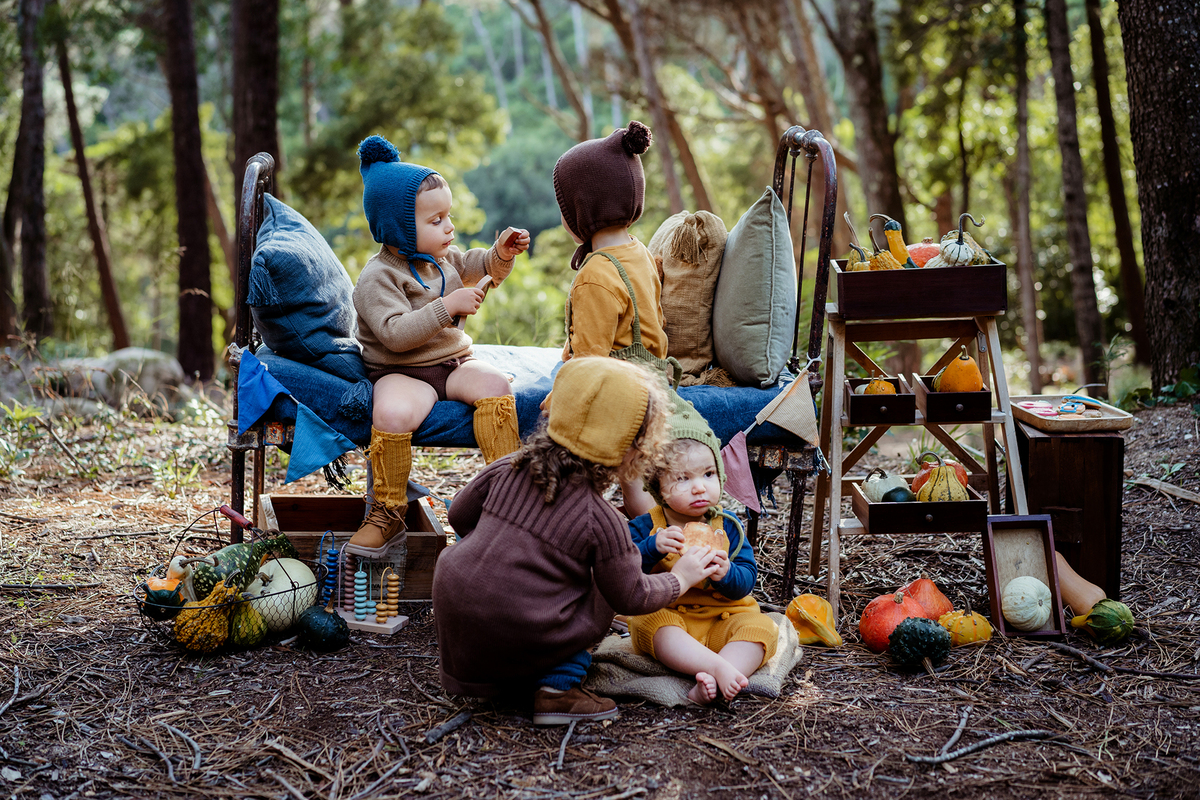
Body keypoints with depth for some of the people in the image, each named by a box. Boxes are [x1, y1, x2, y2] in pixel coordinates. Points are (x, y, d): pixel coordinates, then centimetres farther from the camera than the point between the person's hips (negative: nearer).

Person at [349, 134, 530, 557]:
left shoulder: (444, 258, 10)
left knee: (494, 383, -25)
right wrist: (447, 307, -29)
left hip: (453, 361, 6)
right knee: (392, 412, -36)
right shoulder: (378, 277, -15)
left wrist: (501, 253, 6)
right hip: (401, 372, -6)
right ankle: (388, 512, -17)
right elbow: (395, 334, -26)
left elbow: (478, 267, 28)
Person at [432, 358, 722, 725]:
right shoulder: (600, 519, -12)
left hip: (452, 621, 5)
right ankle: (558, 688, 3)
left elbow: (460, 515, 15)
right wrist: (680, 578, 17)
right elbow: (631, 598, -1)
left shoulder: (509, 468, 1)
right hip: (514, 646, -4)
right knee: (600, 595, 14)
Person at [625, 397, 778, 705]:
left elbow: (747, 580, -3)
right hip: (665, 614, -2)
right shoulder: (646, 527, -1)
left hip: (723, 617, 2)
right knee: (652, 624, -34)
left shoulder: (727, 529, 3)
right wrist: (653, 547, -32)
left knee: (759, 627, -25)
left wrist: (726, 574, -26)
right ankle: (719, 667, -45)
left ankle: (710, 685, -42)